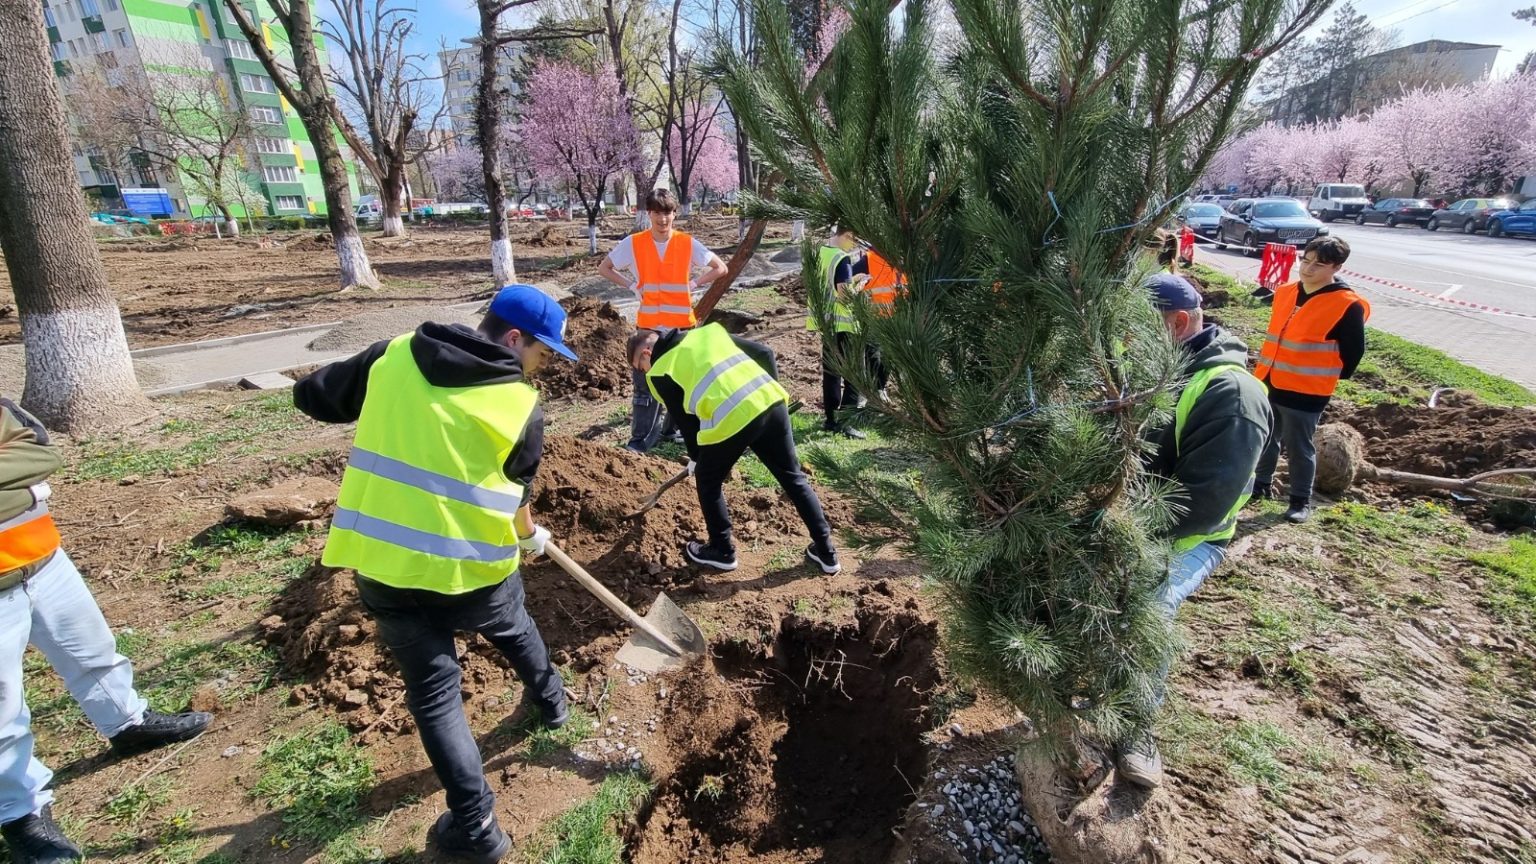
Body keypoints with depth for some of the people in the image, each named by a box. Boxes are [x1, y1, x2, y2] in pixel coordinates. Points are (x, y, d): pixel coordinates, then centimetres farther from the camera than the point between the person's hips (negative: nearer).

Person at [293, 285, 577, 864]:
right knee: (515, 630, 31)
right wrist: (530, 537, 26)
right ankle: (549, 701, 56)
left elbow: (311, 395, 10)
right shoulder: (521, 403, -6)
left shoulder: (393, 356, 1)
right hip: (474, 564, -1)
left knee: (434, 693, 15)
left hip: (384, 563, 2)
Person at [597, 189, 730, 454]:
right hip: (649, 325, -1)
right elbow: (604, 268, 9)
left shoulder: (688, 243, -2)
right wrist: (632, 286, -3)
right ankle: (640, 441, 7)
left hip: (682, 325, 1)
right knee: (645, 382, 0)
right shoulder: (633, 243, -2)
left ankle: (673, 429, 29)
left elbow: (720, 268, 6)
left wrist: (693, 285, -4)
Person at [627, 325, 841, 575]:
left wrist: (696, 460, 28)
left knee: (708, 481, 21)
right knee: (793, 477, 19)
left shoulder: (659, 372, 12)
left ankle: (722, 551, 32)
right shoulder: (708, 332, 26)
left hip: (731, 418, -6)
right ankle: (826, 552, 27)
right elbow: (764, 353, 20)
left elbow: (685, 420, 13)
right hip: (771, 401, 6)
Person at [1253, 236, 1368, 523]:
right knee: (1265, 438, 17)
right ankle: (1261, 483, 34)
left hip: (1306, 393, -6)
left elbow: (1353, 351, -5)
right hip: (1268, 383, 6)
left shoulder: (1347, 306, -13)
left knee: (1299, 447, 4)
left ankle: (1301, 500, 19)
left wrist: (1327, 379, 2)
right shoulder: (1285, 293, 5)